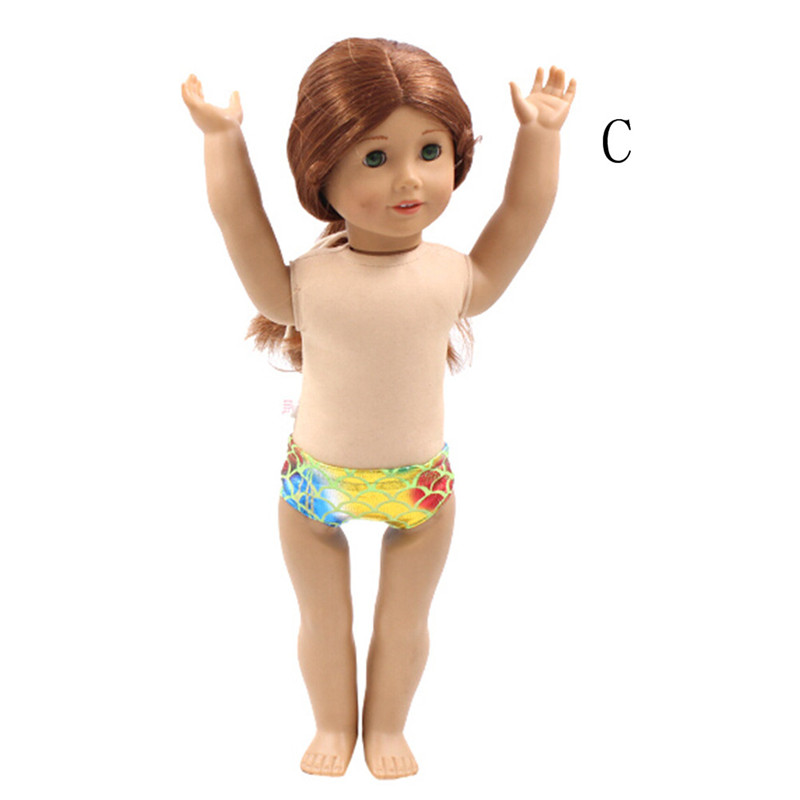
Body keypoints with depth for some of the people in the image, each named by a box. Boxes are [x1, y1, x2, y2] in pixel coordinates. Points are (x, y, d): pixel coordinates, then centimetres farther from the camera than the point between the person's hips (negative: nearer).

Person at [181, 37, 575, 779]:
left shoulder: (458, 279, -12)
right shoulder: (303, 284, -17)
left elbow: (524, 213, -2)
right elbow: (238, 218, -11)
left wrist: (538, 133, -1)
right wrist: (222, 136, -9)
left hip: (422, 485, 1)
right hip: (314, 482, -1)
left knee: (403, 620, 17)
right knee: (324, 619, 18)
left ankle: (386, 728, 41)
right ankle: (333, 726, 42)